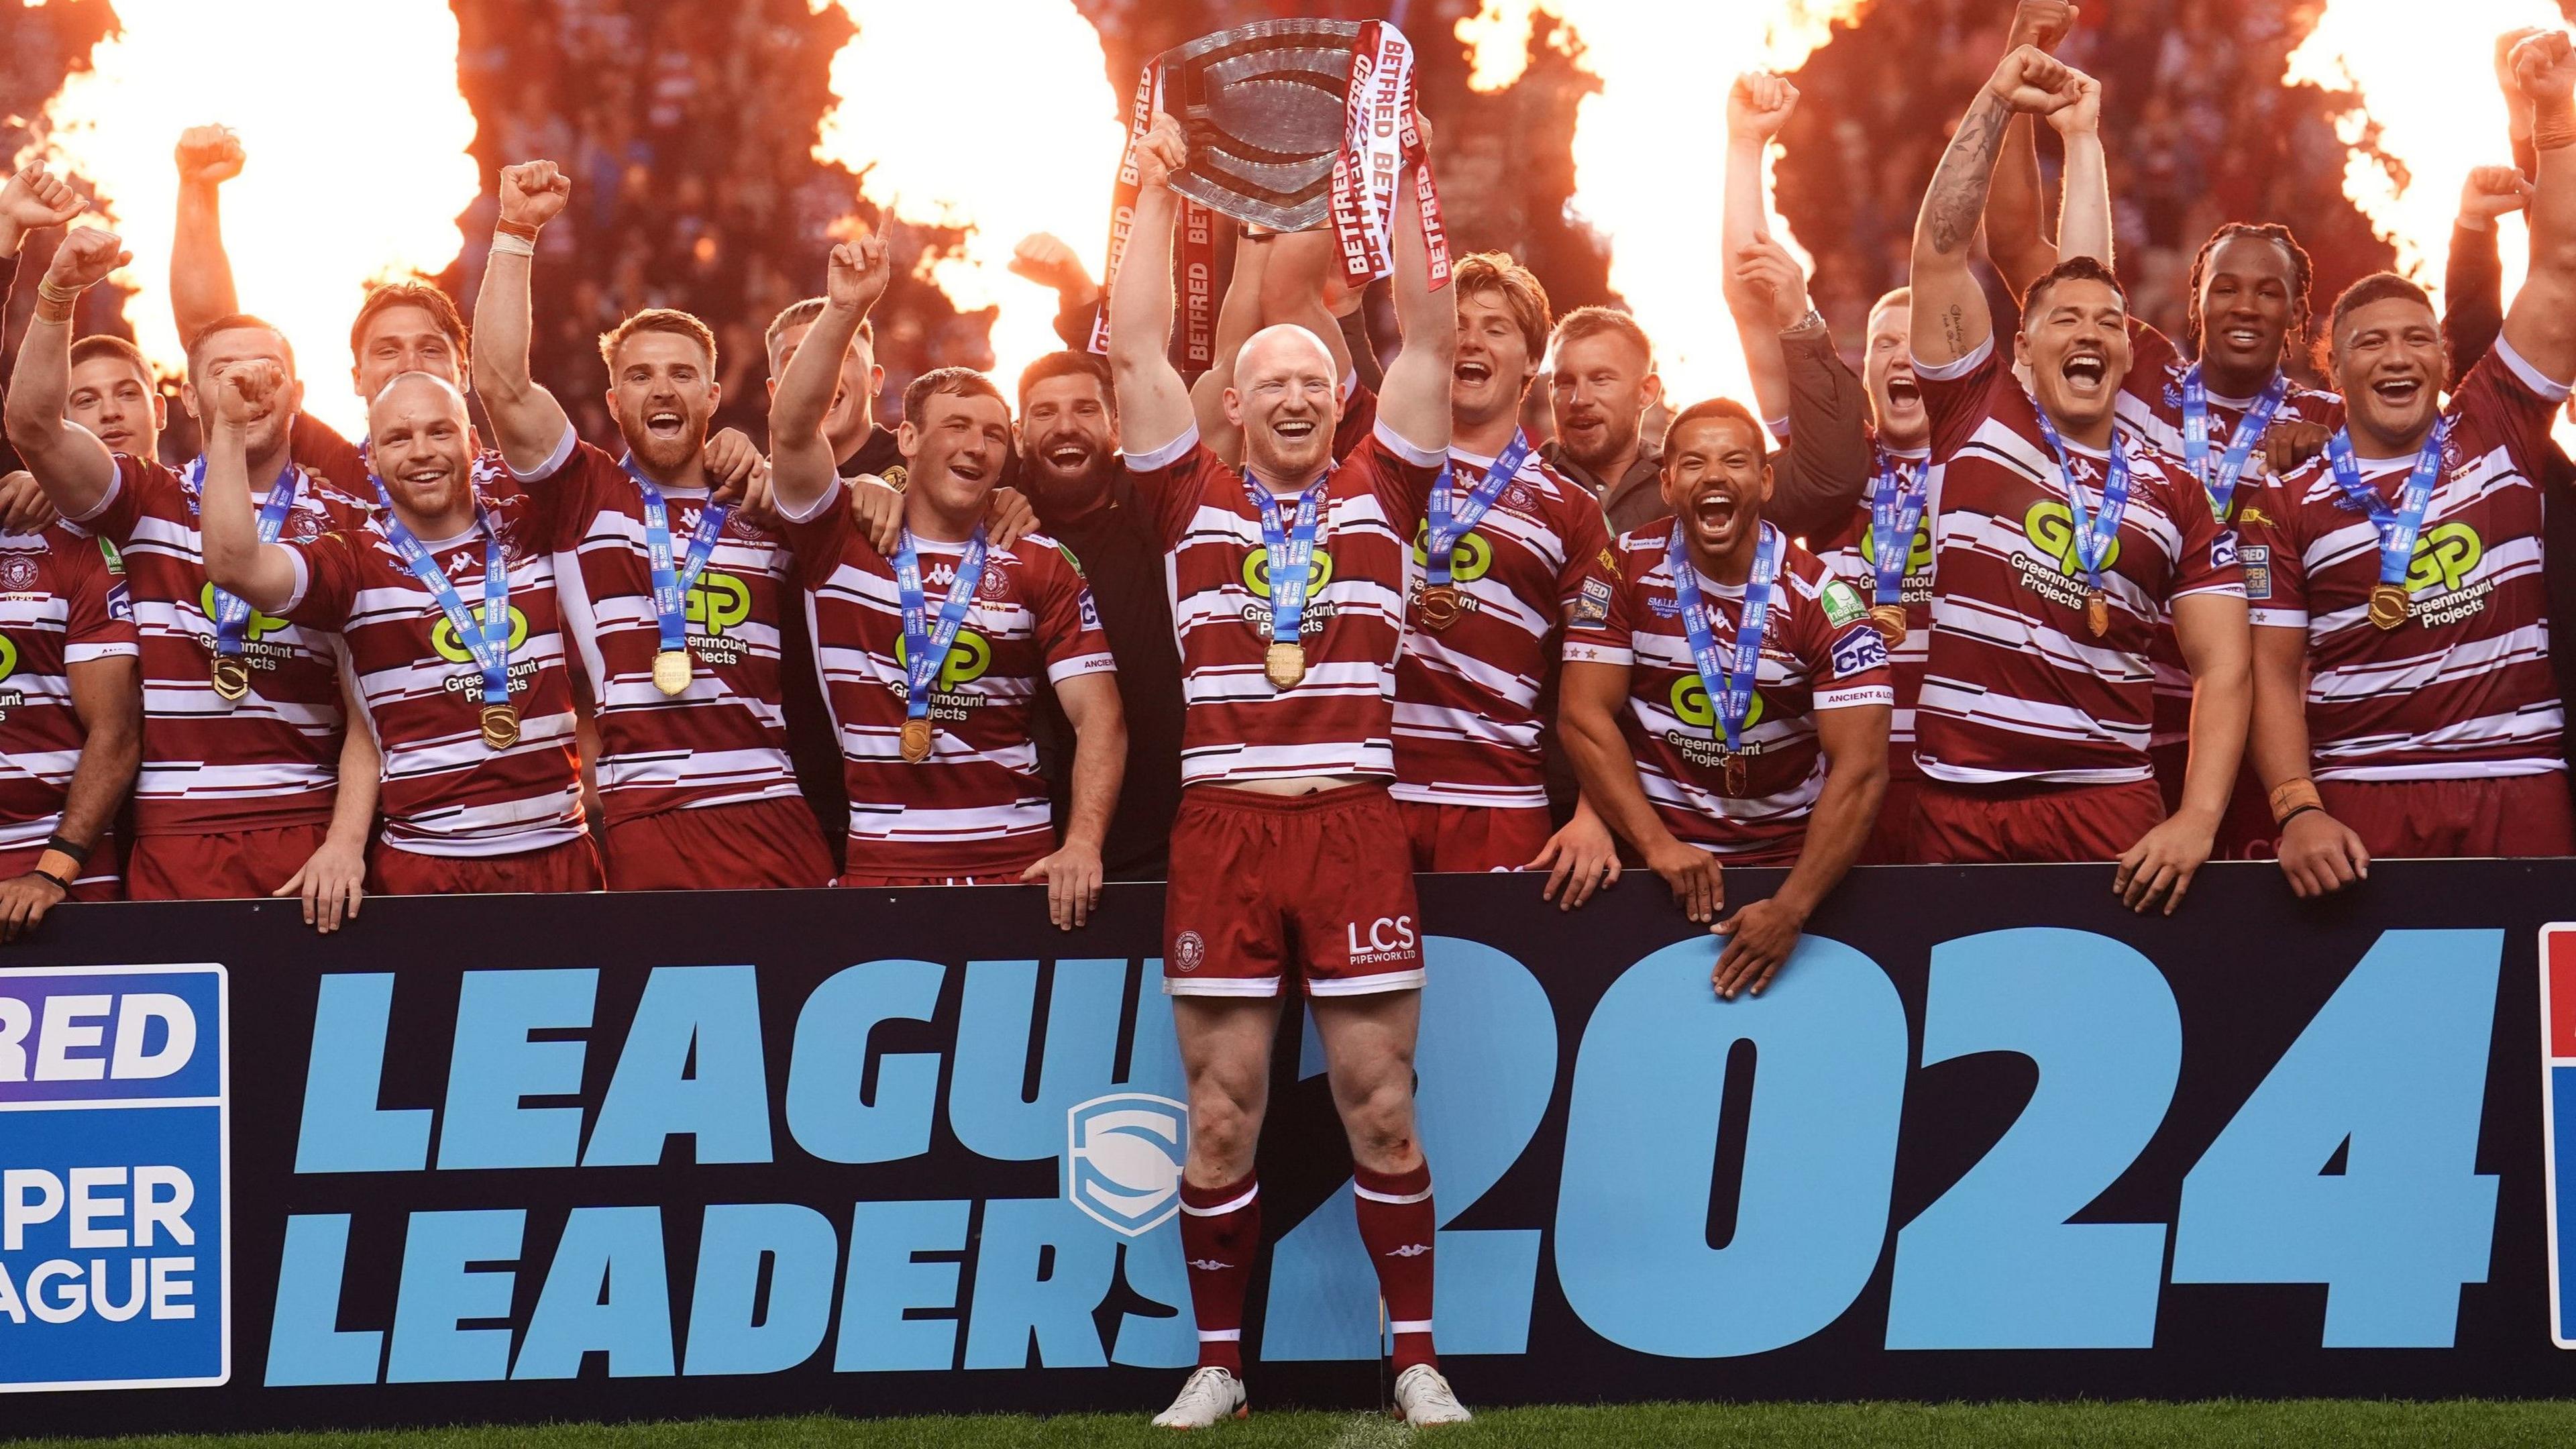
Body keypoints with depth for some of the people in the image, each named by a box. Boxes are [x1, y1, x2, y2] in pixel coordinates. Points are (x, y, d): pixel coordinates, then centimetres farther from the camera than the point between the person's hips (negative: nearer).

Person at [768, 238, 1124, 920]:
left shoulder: (1039, 567, 8)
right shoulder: (844, 544, 7)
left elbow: (1098, 716, 2)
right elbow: (792, 428, -9)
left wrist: (1082, 845, -12)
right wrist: (845, 309, -18)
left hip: (1018, 864, 1)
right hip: (879, 867, -1)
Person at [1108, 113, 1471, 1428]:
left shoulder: (1378, 493, 10)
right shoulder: (1194, 502, 10)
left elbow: (1430, 340, 4)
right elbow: (1133, 350, 5)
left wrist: (1401, 181, 1)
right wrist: (1157, 194, 5)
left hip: (1354, 826, 0)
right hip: (1221, 829, 0)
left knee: (1381, 1104, 2)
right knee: (1221, 1114, 4)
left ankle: (1417, 1362, 9)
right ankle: (1216, 1365, 12)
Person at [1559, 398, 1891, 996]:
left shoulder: (1818, 600, -7)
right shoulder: (1626, 571, -2)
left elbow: (1860, 771, -13)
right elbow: (1587, 716, -5)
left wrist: (1792, 907, -23)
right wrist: (1657, 844, -17)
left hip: (1786, 858, 0)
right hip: (1658, 858, 0)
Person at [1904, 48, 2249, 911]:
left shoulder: (2174, 498, 9)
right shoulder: (1977, 418, 9)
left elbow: (2221, 669, 4)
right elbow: (1940, 252, 4)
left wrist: (2197, 819, -11)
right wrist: (1998, 102, 2)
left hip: (2110, 809, 0)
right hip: (1959, 808, 0)